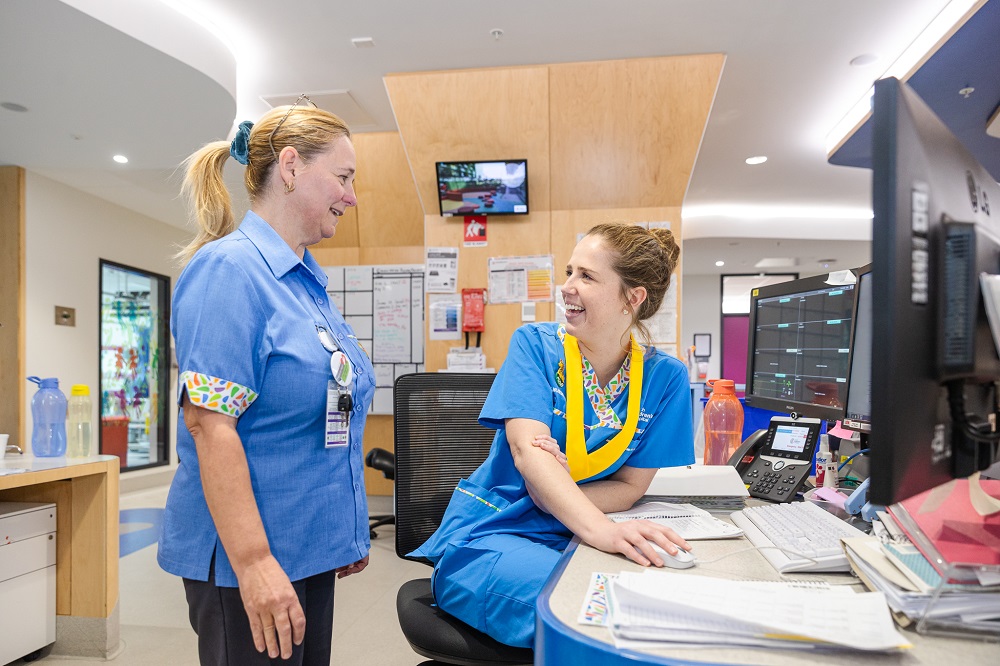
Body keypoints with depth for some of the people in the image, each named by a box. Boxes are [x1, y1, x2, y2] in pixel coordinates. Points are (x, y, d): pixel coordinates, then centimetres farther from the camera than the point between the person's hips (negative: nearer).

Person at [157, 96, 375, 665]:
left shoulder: (308, 281, 9)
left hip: (312, 549, 8)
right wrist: (254, 563, -22)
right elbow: (209, 423, -21)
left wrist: (349, 531, 18)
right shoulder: (230, 268, -15)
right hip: (248, 555, -8)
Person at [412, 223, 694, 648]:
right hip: (486, 537, -2)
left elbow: (631, 485, 0)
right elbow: (527, 449, -19)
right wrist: (601, 530, -36)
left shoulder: (664, 377, 0)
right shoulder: (535, 343, -6)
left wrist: (554, 495, -20)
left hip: (567, 539, 3)